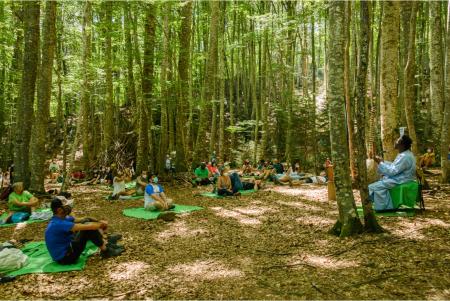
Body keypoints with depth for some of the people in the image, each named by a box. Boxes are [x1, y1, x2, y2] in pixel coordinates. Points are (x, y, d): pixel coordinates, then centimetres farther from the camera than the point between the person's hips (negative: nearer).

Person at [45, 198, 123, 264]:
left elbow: (80, 220, 12)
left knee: (86, 221, 5)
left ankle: (106, 242, 5)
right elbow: (86, 227, -29)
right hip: (65, 258, -10)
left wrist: (99, 222, -1)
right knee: (88, 228, -22)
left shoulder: (63, 218, 2)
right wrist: (101, 225, -11)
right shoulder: (59, 224, -28)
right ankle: (105, 251, -6)